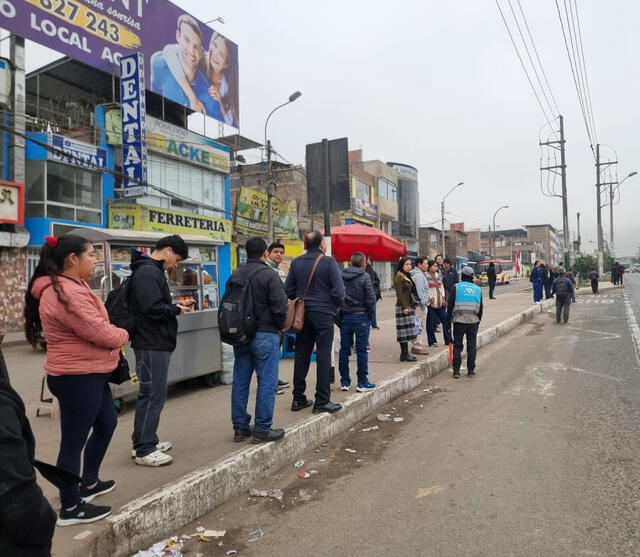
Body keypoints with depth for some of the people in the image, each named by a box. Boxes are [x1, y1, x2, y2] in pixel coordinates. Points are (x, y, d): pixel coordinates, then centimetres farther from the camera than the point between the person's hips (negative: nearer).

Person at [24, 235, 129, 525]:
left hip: (88, 374, 11)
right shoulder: (66, 292, -24)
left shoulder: (70, 286, 12)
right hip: (77, 377, -11)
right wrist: (123, 335, -4)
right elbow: (98, 332, -24)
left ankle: (89, 483, 40)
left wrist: (114, 337, -3)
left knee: (106, 425, 23)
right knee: (74, 441, 2)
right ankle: (70, 509, 18)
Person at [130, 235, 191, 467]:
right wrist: (176, 309, -12)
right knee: (153, 396, -5)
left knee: (152, 394, 17)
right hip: (152, 345, -11)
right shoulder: (147, 272, -16)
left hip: (156, 344, 11)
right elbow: (152, 308, -26)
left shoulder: (152, 271, 17)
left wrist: (173, 309, 4)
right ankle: (144, 450, 4)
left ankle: (146, 441, 28)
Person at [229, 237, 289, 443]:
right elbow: (280, 306, -16)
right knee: (266, 383, 0)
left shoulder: (235, 275, 8)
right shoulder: (268, 275, -13)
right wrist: (279, 327, 2)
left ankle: (240, 427, 20)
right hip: (264, 335, -7)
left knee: (240, 382, 11)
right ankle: (262, 430, 4)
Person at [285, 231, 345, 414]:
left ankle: (298, 399, 19)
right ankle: (322, 402, 3)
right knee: (323, 357, 0)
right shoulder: (328, 262, -9)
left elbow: (288, 290, 5)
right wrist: (334, 307, 5)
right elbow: (338, 291, -13)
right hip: (323, 314, -5)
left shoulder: (296, 263, 4)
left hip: (302, 314, 5)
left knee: (301, 356, 11)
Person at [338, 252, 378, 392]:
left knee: (344, 349, 9)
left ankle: (344, 382, 14)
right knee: (361, 350, 1)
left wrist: (338, 317, 8)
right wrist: (373, 319, -1)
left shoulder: (340, 275, 2)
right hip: (361, 317, -4)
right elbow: (371, 299, -12)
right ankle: (362, 383, 5)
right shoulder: (365, 277, -9)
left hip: (344, 317, 4)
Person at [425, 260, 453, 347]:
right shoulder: (426, 276, -8)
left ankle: (448, 340, 17)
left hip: (440, 303, 7)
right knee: (430, 323, 0)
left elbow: (442, 287, 18)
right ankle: (432, 341, 11)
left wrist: (443, 298, 10)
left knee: (446, 320, 7)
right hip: (430, 303, -7)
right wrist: (430, 298, -17)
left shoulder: (438, 276, 14)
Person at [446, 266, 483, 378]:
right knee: (472, 346, 8)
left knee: (457, 346, 4)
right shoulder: (477, 289, 9)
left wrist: (448, 322, 4)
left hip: (459, 320, -2)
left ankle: (456, 370, 1)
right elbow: (480, 308, 14)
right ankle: (471, 370, 11)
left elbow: (450, 306, -2)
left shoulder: (456, 287, -2)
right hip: (473, 321, 2)